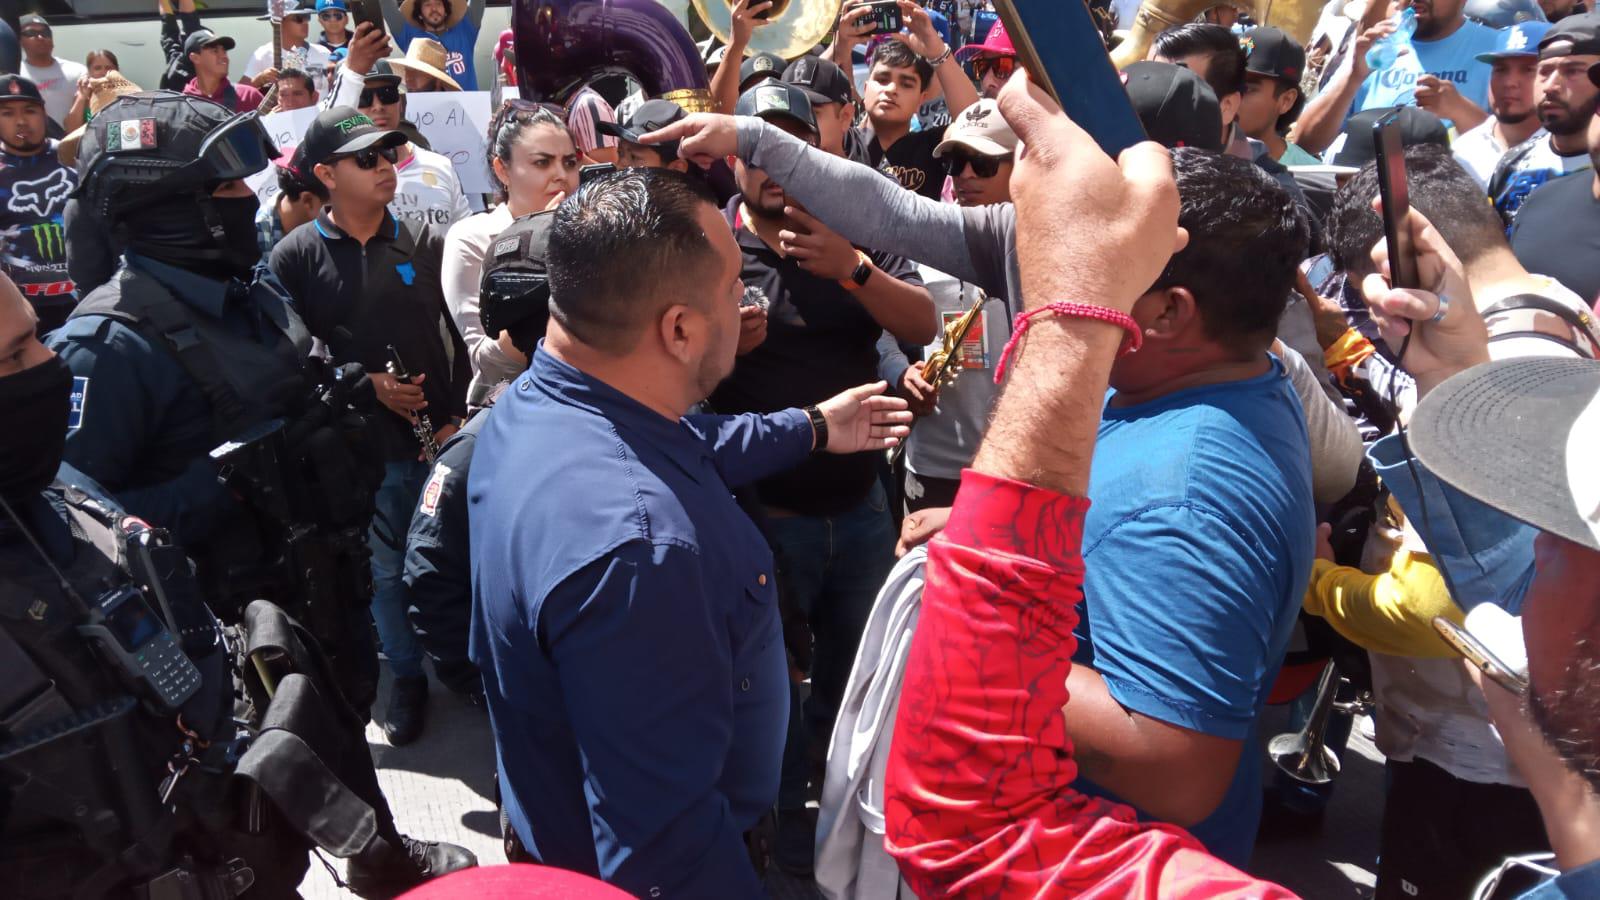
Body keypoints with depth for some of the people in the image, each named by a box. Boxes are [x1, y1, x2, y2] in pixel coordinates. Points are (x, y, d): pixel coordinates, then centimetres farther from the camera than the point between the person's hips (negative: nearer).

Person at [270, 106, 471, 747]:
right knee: (387, 571, 10)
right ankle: (408, 679, 29)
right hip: (362, 449, -1)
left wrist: (459, 416, -4)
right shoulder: (296, 257, -2)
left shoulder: (426, 242, 3)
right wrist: (364, 384, -14)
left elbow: (464, 333, 3)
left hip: (445, 436, 1)